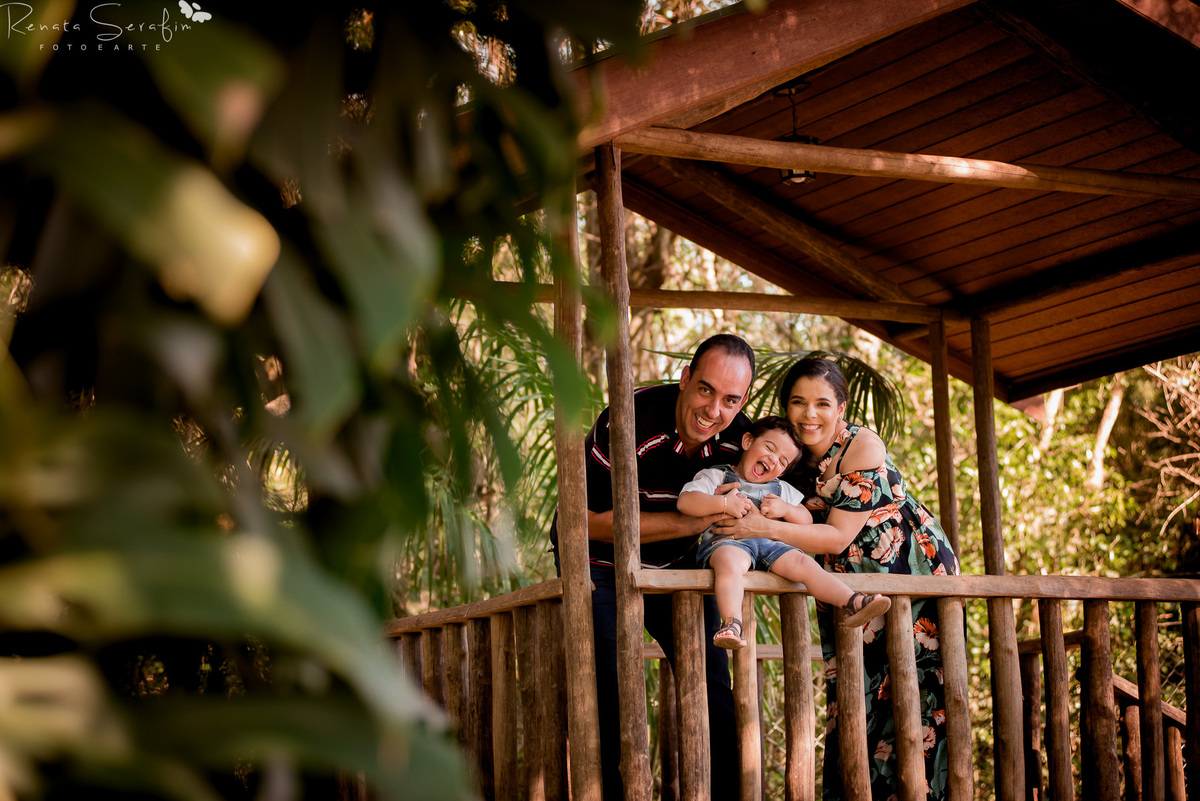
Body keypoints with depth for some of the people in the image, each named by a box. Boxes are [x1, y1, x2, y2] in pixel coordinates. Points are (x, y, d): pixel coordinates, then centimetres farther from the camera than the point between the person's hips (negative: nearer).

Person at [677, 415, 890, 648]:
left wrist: (785, 509, 2)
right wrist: (724, 504, -15)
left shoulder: (781, 490, 28)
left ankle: (852, 603, -26)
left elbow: (807, 520, 24)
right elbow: (685, 501, -3)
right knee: (730, 562, -40)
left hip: (769, 543, 5)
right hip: (727, 541, -5)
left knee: (803, 563, -18)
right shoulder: (716, 476, 12)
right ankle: (731, 624, -55)